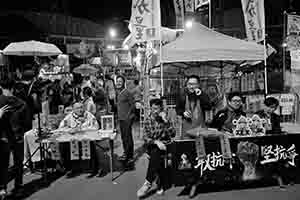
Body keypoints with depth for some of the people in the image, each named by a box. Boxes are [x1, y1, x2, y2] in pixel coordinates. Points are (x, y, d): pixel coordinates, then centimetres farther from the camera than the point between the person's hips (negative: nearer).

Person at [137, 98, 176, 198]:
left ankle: (148, 183, -26)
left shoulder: (165, 120, 3)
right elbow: (146, 138, -3)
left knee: (155, 153, -32)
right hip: (152, 146, 2)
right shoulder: (148, 122, 6)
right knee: (158, 159, -30)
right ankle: (161, 185, -15)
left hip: (165, 145, -1)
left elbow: (173, 134, -10)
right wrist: (156, 142, -22)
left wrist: (165, 121, -18)